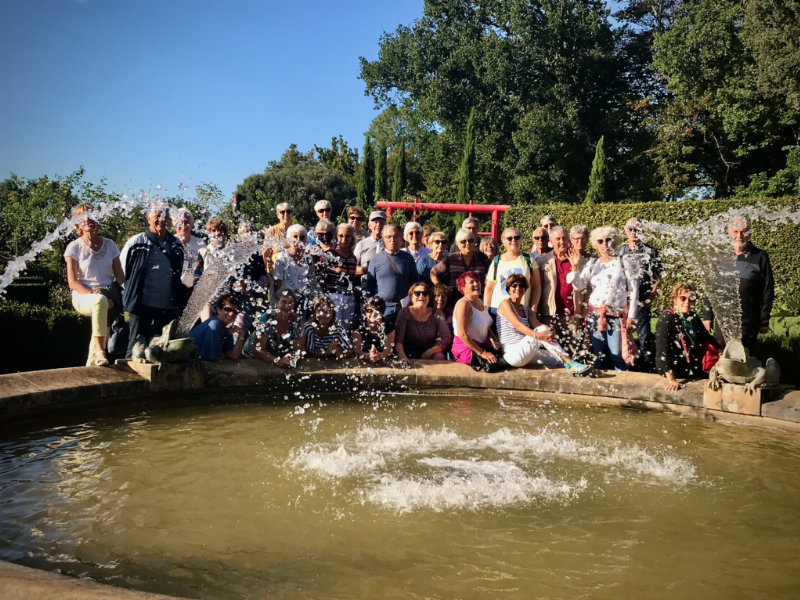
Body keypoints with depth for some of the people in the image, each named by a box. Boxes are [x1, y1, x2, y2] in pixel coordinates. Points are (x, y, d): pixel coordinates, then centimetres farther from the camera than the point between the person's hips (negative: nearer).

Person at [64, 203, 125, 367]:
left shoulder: (109, 244, 11)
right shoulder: (74, 247, 2)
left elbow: (120, 275, 9)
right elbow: (72, 282, -3)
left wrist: (113, 294, -11)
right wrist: (93, 294, -20)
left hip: (108, 297, 4)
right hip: (83, 297, -4)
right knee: (100, 301, -38)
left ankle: (92, 365, -8)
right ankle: (100, 351, -39)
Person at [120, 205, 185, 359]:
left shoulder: (177, 244, 8)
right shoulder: (136, 242, -3)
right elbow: (122, 272, 5)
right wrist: (132, 292, 6)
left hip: (169, 306, 4)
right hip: (142, 304, -4)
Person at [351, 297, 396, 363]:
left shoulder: (389, 326, -1)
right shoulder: (358, 327, -4)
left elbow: (389, 349, -9)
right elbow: (356, 349, -11)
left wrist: (380, 356, -32)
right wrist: (368, 356, -33)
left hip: (384, 362, 0)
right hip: (363, 362, 0)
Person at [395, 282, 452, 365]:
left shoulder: (437, 314, 2)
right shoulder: (405, 313, -4)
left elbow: (447, 338, -5)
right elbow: (398, 339, -14)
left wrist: (429, 352, -20)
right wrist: (402, 356, -34)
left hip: (430, 353, 2)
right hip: (410, 354, -1)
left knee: (439, 357, -31)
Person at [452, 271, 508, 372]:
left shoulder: (480, 302, 12)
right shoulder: (463, 304, -17)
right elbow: (462, 334, -23)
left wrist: (494, 340, 2)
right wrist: (482, 353, -20)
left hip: (482, 345, 9)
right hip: (467, 348, -9)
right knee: (492, 364, -29)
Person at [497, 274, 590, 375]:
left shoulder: (526, 310, 19)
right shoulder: (505, 304, -3)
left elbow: (537, 325, -1)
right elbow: (518, 325, -19)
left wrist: (548, 331, -26)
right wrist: (538, 335, -34)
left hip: (525, 353, 8)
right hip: (512, 354, -8)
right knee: (541, 329, -25)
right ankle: (569, 363, -29)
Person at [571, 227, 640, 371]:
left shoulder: (623, 263, 2)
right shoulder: (591, 265, 10)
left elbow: (633, 289, 0)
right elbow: (579, 286, 1)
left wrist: (631, 315, -4)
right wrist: (575, 267, -14)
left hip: (617, 315, -3)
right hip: (596, 314, 3)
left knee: (617, 353, -8)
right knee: (599, 354, 5)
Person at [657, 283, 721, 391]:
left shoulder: (693, 317, 4)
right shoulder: (667, 318, -16)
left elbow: (707, 337, 19)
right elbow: (662, 350, -24)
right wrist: (671, 380, -30)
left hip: (693, 371, 7)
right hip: (674, 373, -7)